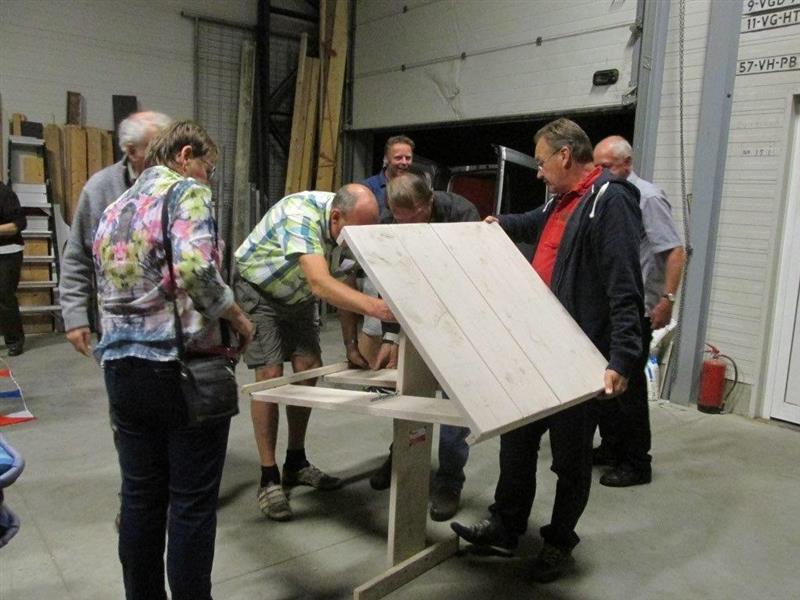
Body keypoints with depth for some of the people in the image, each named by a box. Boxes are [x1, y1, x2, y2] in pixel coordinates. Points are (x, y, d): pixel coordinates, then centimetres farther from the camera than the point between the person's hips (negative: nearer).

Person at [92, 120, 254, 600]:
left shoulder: (114, 210, 18)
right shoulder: (187, 191, -6)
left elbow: (106, 292, 19)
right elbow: (194, 267, -25)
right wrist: (237, 316, -12)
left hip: (122, 366, 8)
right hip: (182, 366, -7)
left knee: (141, 498, 16)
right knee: (193, 503, 5)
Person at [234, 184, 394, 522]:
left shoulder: (351, 228, -15)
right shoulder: (301, 215, -36)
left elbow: (344, 286, -5)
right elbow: (320, 284, -50)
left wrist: (351, 346, -7)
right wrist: (373, 306, -64)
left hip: (298, 297, 7)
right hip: (258, 291, -7)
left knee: (308, 370, 2)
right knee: (271, 377, -13)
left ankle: (296, 463, 17)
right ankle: (268, 479, -3)